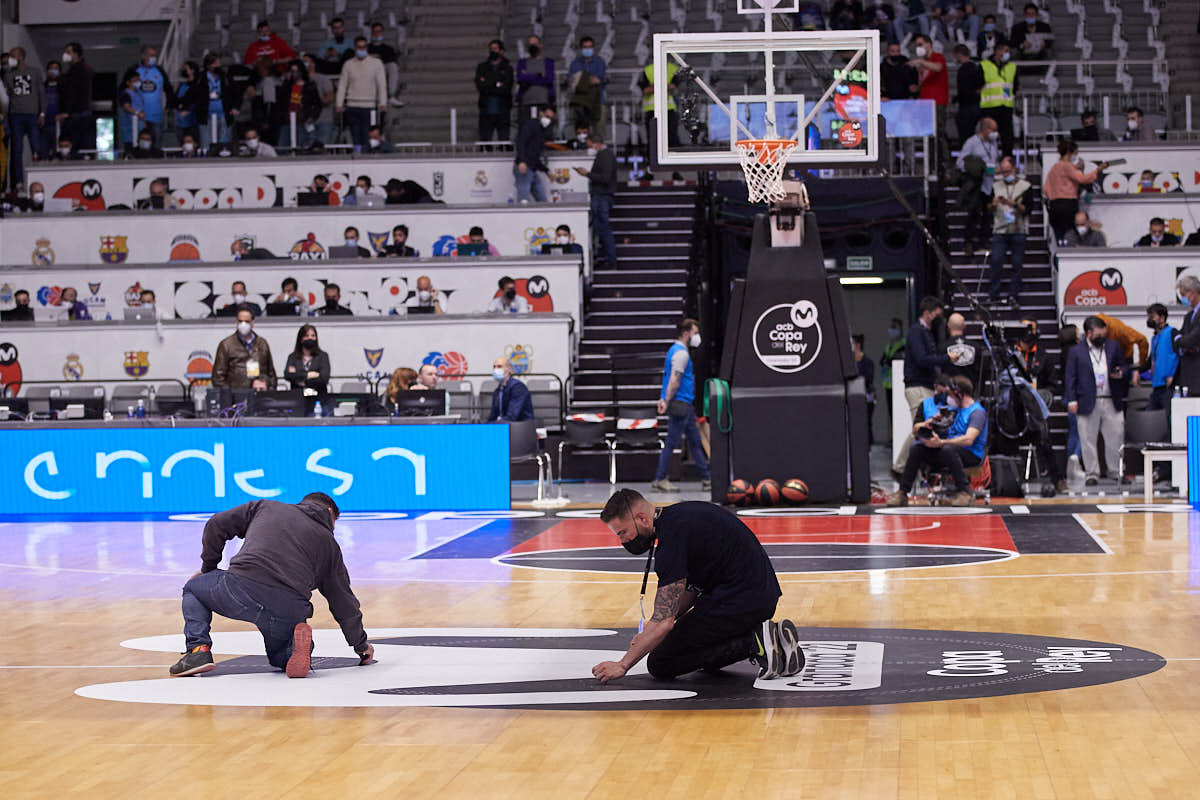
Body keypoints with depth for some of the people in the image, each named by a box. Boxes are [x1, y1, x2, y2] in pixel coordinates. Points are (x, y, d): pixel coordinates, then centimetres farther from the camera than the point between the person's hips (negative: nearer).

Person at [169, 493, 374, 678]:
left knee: (193, 588, 31)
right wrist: (361, 645, 39)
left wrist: (208, 568, 33)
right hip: (290, 610, 1)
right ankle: (298, 645, -7)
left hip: (241, 587, -1)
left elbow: (217, 525, 19)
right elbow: (344, 600, 26)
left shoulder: (265, 507, 25)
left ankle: (198, 649, 5)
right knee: (279, 656, 32)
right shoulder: (328, 542, 24)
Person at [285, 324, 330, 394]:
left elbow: (324, 378, -6)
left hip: (318, 396, -1)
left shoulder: (323, 355, 8)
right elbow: (287, 375, -5)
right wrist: (308, 375, -8)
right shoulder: (292, 356, 12)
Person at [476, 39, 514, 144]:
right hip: (486, 111, 1)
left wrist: (487, 85, -5)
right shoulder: (482, 67, 13)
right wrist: (497, 85, -6)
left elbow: (506, 89, -7)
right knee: (484, 139, -5)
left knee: (504, 139, -4)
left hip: (502, 111, -1)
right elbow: (479, 86, -1)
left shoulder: (507, 68, 6)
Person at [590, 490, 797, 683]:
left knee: (660, 665, -4)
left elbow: (664, 622, -19)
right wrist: (648, 634, 13)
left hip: (739, 601, -10)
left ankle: (752, 643, -11)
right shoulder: (679, 514, 11)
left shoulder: (672, 536, -19)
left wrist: (622, 665, -11)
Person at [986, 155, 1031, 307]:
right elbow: (988, 209, 14)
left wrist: (1014, 204, -18)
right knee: (996, 262, -7)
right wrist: (993, 204, -8)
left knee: (1017, 264, -1)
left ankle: (1013, 296, 5)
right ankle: (993, 295, -1)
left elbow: (1028, 208, -3)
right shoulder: (996, 186, 13)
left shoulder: (1025, 186, 5)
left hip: (1018, 231, -2)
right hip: (999, 231, 2)